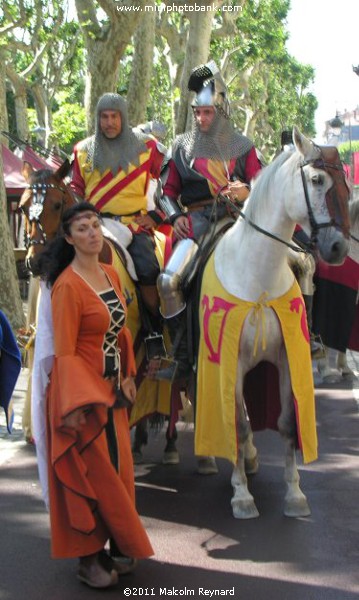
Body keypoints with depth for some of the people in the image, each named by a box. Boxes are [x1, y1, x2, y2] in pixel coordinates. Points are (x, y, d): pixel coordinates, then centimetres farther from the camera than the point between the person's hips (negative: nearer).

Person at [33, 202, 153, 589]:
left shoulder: (110, 274, 6)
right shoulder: (67, 286, -18)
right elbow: (64, 352, -19)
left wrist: (127, 377, 10)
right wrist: (77, 403, -24)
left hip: (112, 387, 8)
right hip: (82, 390, -8)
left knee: (117, 468, 14)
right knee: (90, 472, 2)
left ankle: (116, 546, 30)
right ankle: (89, 557, 17)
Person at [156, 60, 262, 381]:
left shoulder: (242, 146, 14)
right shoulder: (183, 146, 15)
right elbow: (169, 190, 16)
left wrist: (247, 193, -12)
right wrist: (176, 216, -3)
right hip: (197, 219, -1)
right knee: (169, 279, -23)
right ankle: (183, 358, -11)